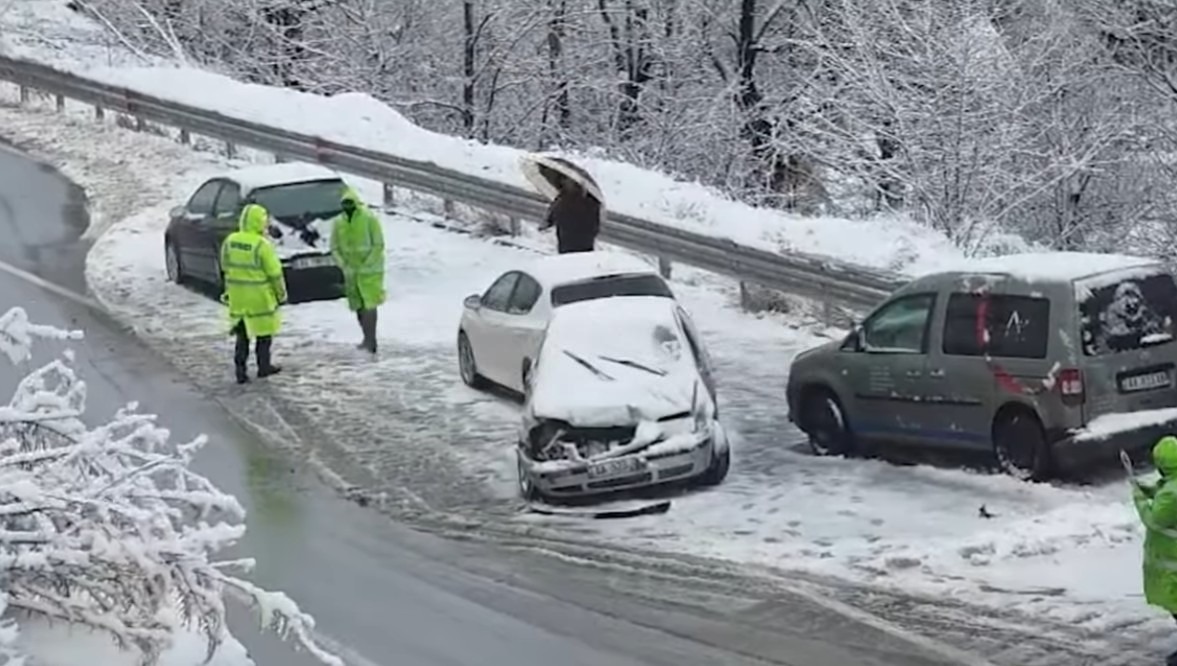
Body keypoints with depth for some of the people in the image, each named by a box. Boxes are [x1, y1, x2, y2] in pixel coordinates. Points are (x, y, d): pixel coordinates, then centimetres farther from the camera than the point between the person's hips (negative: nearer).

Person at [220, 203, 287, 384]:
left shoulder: (230, 241, -2)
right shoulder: (262, 245, -19)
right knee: (263, 331, 13)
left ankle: (240, 369, 8)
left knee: (242, 333, 14)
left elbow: (226, 268, 10)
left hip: (237, 295, 5)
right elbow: (274, 272, -13)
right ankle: (264, 366, 22)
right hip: (259, 296, -5)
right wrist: (281, 293, 1)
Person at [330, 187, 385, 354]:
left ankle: (370, 340, -12)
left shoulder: (369, 219, -10)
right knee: (358, 307, 10)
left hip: (370, 271, -5)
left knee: (369, 305, -12)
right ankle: (369, 340, 21)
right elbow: (334, 248, 9)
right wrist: (343, 265, -6)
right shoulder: (338, 223, 4)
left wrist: (365, 265, -16)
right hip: (350, 272, 5)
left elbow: (378, 245, -10)